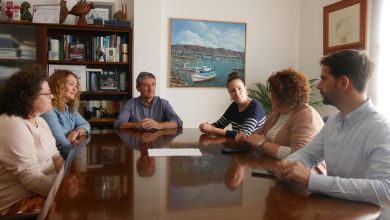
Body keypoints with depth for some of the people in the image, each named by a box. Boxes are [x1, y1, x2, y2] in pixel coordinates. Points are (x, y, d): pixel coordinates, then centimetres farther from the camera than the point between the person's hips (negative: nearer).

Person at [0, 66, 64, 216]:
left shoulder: (39, 121, 10)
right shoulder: (12, 126, -21)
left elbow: (55, 156, 10)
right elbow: (31, 178, -26)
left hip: (48, 186, 9)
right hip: (23, 200, -9)